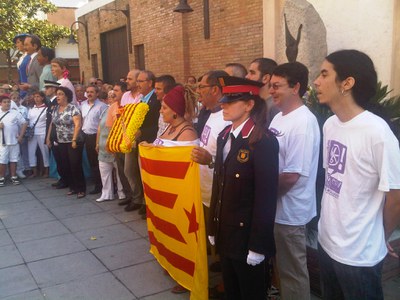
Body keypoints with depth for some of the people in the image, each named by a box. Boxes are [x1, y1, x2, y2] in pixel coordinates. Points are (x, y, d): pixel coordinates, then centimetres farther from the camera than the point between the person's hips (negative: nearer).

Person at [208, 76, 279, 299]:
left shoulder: (264, 141, -17)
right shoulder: (225, 135, 7)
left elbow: (266, 196, -19)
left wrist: (258, 244, -18)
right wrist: (213, 227, 12)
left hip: (246, 235, -7)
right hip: (225, 233, 7)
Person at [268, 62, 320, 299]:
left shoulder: (303, 123, -20)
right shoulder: (279, 117, 8)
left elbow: (292, 176, -24)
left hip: (289, 211, -8)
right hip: (275, 208, 8)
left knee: (293, 272, 10)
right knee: (282, 267, 23)